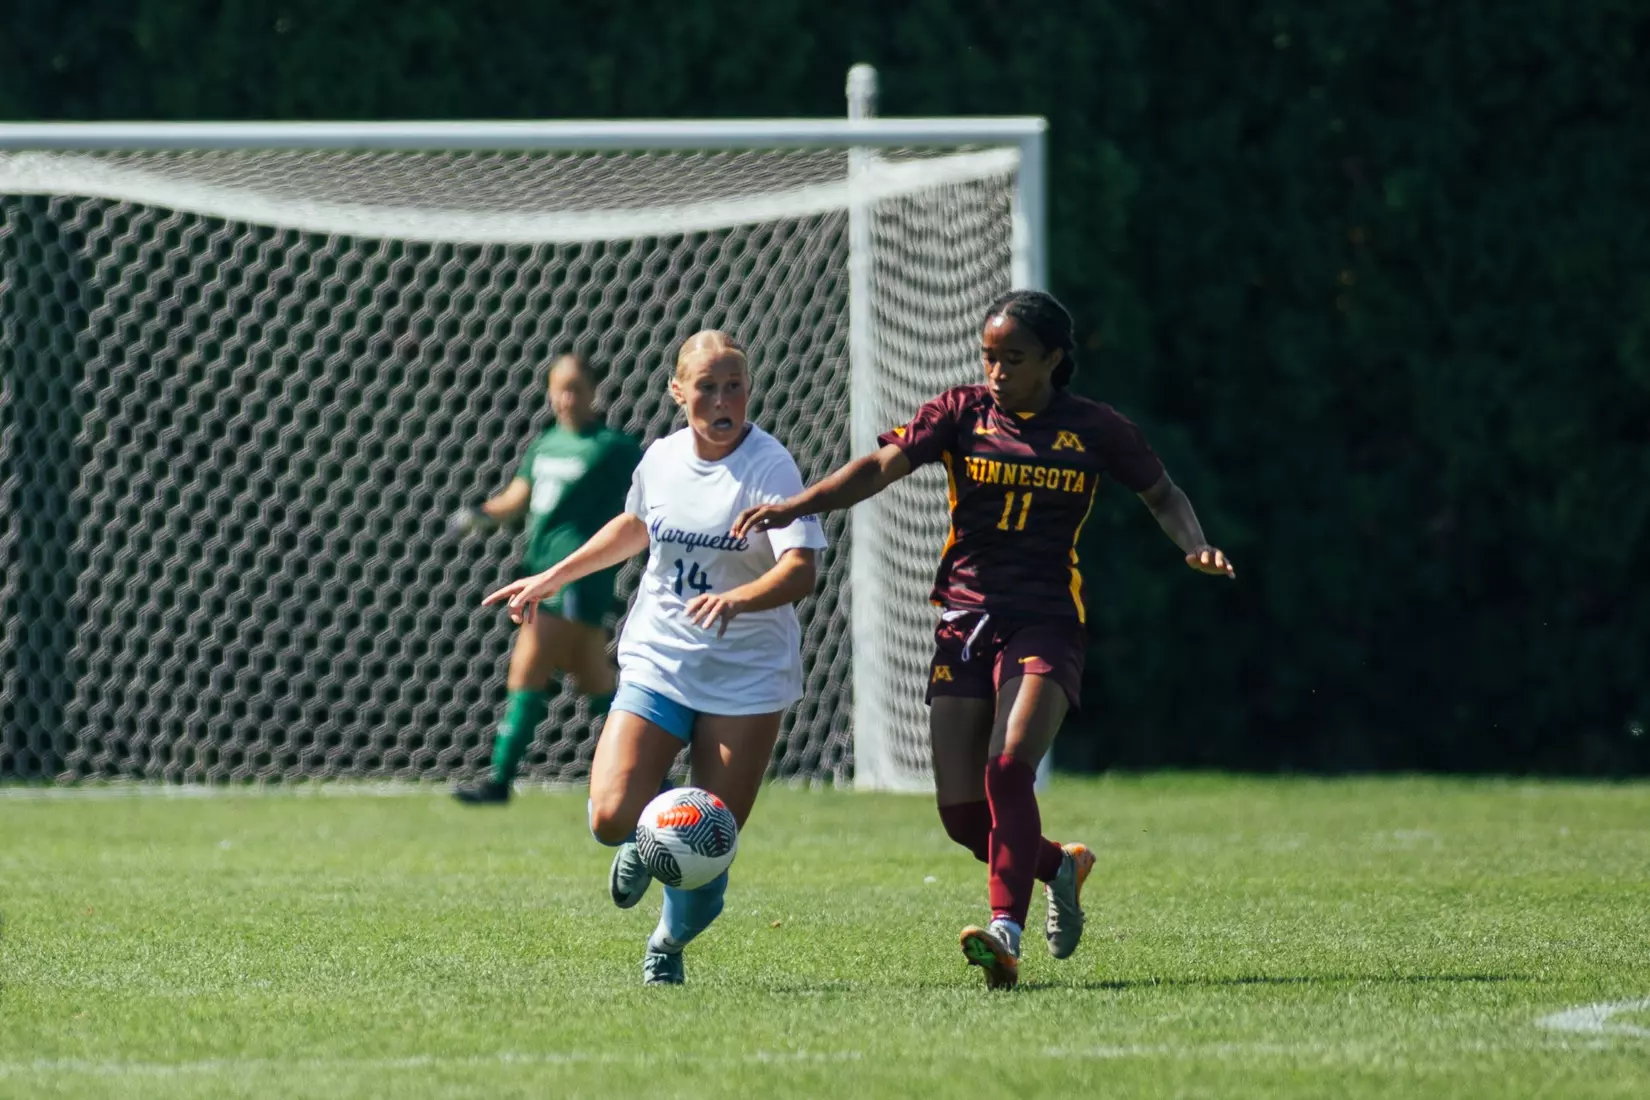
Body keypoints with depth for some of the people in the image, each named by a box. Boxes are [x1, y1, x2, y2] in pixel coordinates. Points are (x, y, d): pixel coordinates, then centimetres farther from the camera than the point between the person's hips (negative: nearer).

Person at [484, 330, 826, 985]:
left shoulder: (769, 467, -14)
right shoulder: (660, 460, 2)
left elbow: (800, 569, -26)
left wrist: (737, 599, -45)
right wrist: (552, 579, 30)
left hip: (746, 678, -3)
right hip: (656, 663, 3)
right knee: (612, 818, -15)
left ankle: (670, 942, 30)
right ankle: (646, 842, 23)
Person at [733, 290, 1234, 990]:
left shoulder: (1094, 429, 4)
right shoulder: (961, 414, 4)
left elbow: (1162, 495, 18)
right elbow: (881, 466, -9)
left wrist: (1194, 547, -3)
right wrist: (798, 505, -25)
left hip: (1046, 624, -3)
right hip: (964, 621, 3)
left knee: (1009, 769, -26)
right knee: (962, 814, 0)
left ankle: (1006, 936, -33)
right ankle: (1059, 866, 31)